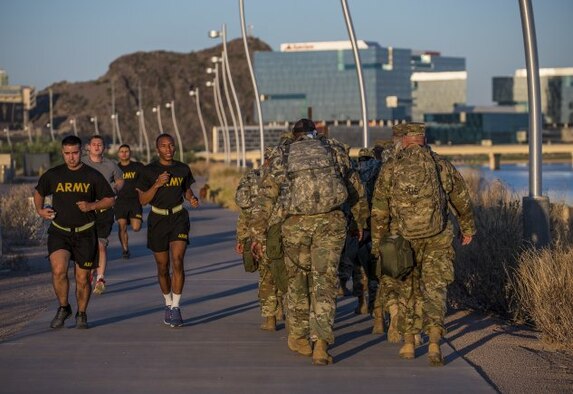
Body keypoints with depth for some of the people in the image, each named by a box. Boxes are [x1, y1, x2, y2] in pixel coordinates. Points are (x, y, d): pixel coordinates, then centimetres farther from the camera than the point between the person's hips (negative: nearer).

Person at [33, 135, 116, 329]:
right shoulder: (52, 175, 3)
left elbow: (110, 199, 4)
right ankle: (63, 308, 4)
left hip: (85, 233, 0)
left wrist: (91, 206, -13)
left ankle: (81, 314, 27)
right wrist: (40, 210, 3)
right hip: (59, 231, 0)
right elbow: (39, 192, 21)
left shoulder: (93, 176, -1)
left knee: (83, 278, 4)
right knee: (59, 270, -20)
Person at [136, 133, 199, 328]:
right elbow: (143, 200, -6)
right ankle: (168, 304, 30)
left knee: (177, 261, -17)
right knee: (163, 267, 8)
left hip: (179, 217, 0)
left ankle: (176, 307, -15)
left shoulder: (183, 169, 4)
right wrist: (157, 184, -19)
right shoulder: (149, 171, -4)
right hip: (157, 220, 0)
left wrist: (192, 199, -3)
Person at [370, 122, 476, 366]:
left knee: (408, 289, 16)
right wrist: (468, 229, 28)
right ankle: (434, 343, -18)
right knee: (434, 289, 1)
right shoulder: (442, 166, 3)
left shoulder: (391, 169, -2)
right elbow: (462, 201, 14)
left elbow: (380, 211, -3)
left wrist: (377, 243, 4)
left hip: (404, 239, 0)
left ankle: (408, 344, 23)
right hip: (437, 239, 0)